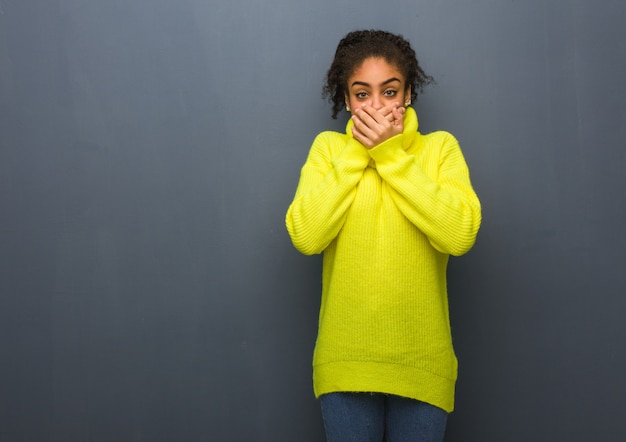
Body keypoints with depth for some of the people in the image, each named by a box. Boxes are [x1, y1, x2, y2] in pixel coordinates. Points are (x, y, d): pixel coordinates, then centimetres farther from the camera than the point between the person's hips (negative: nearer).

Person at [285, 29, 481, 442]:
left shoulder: (440, 147, -1)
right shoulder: (328, 148, 1)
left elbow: (460, 234, -18)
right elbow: (304, 235, -13)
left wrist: (390, 155, -15)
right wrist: (356, 154, -12)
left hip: (422, 362, 0)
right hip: (345, 362, 0)